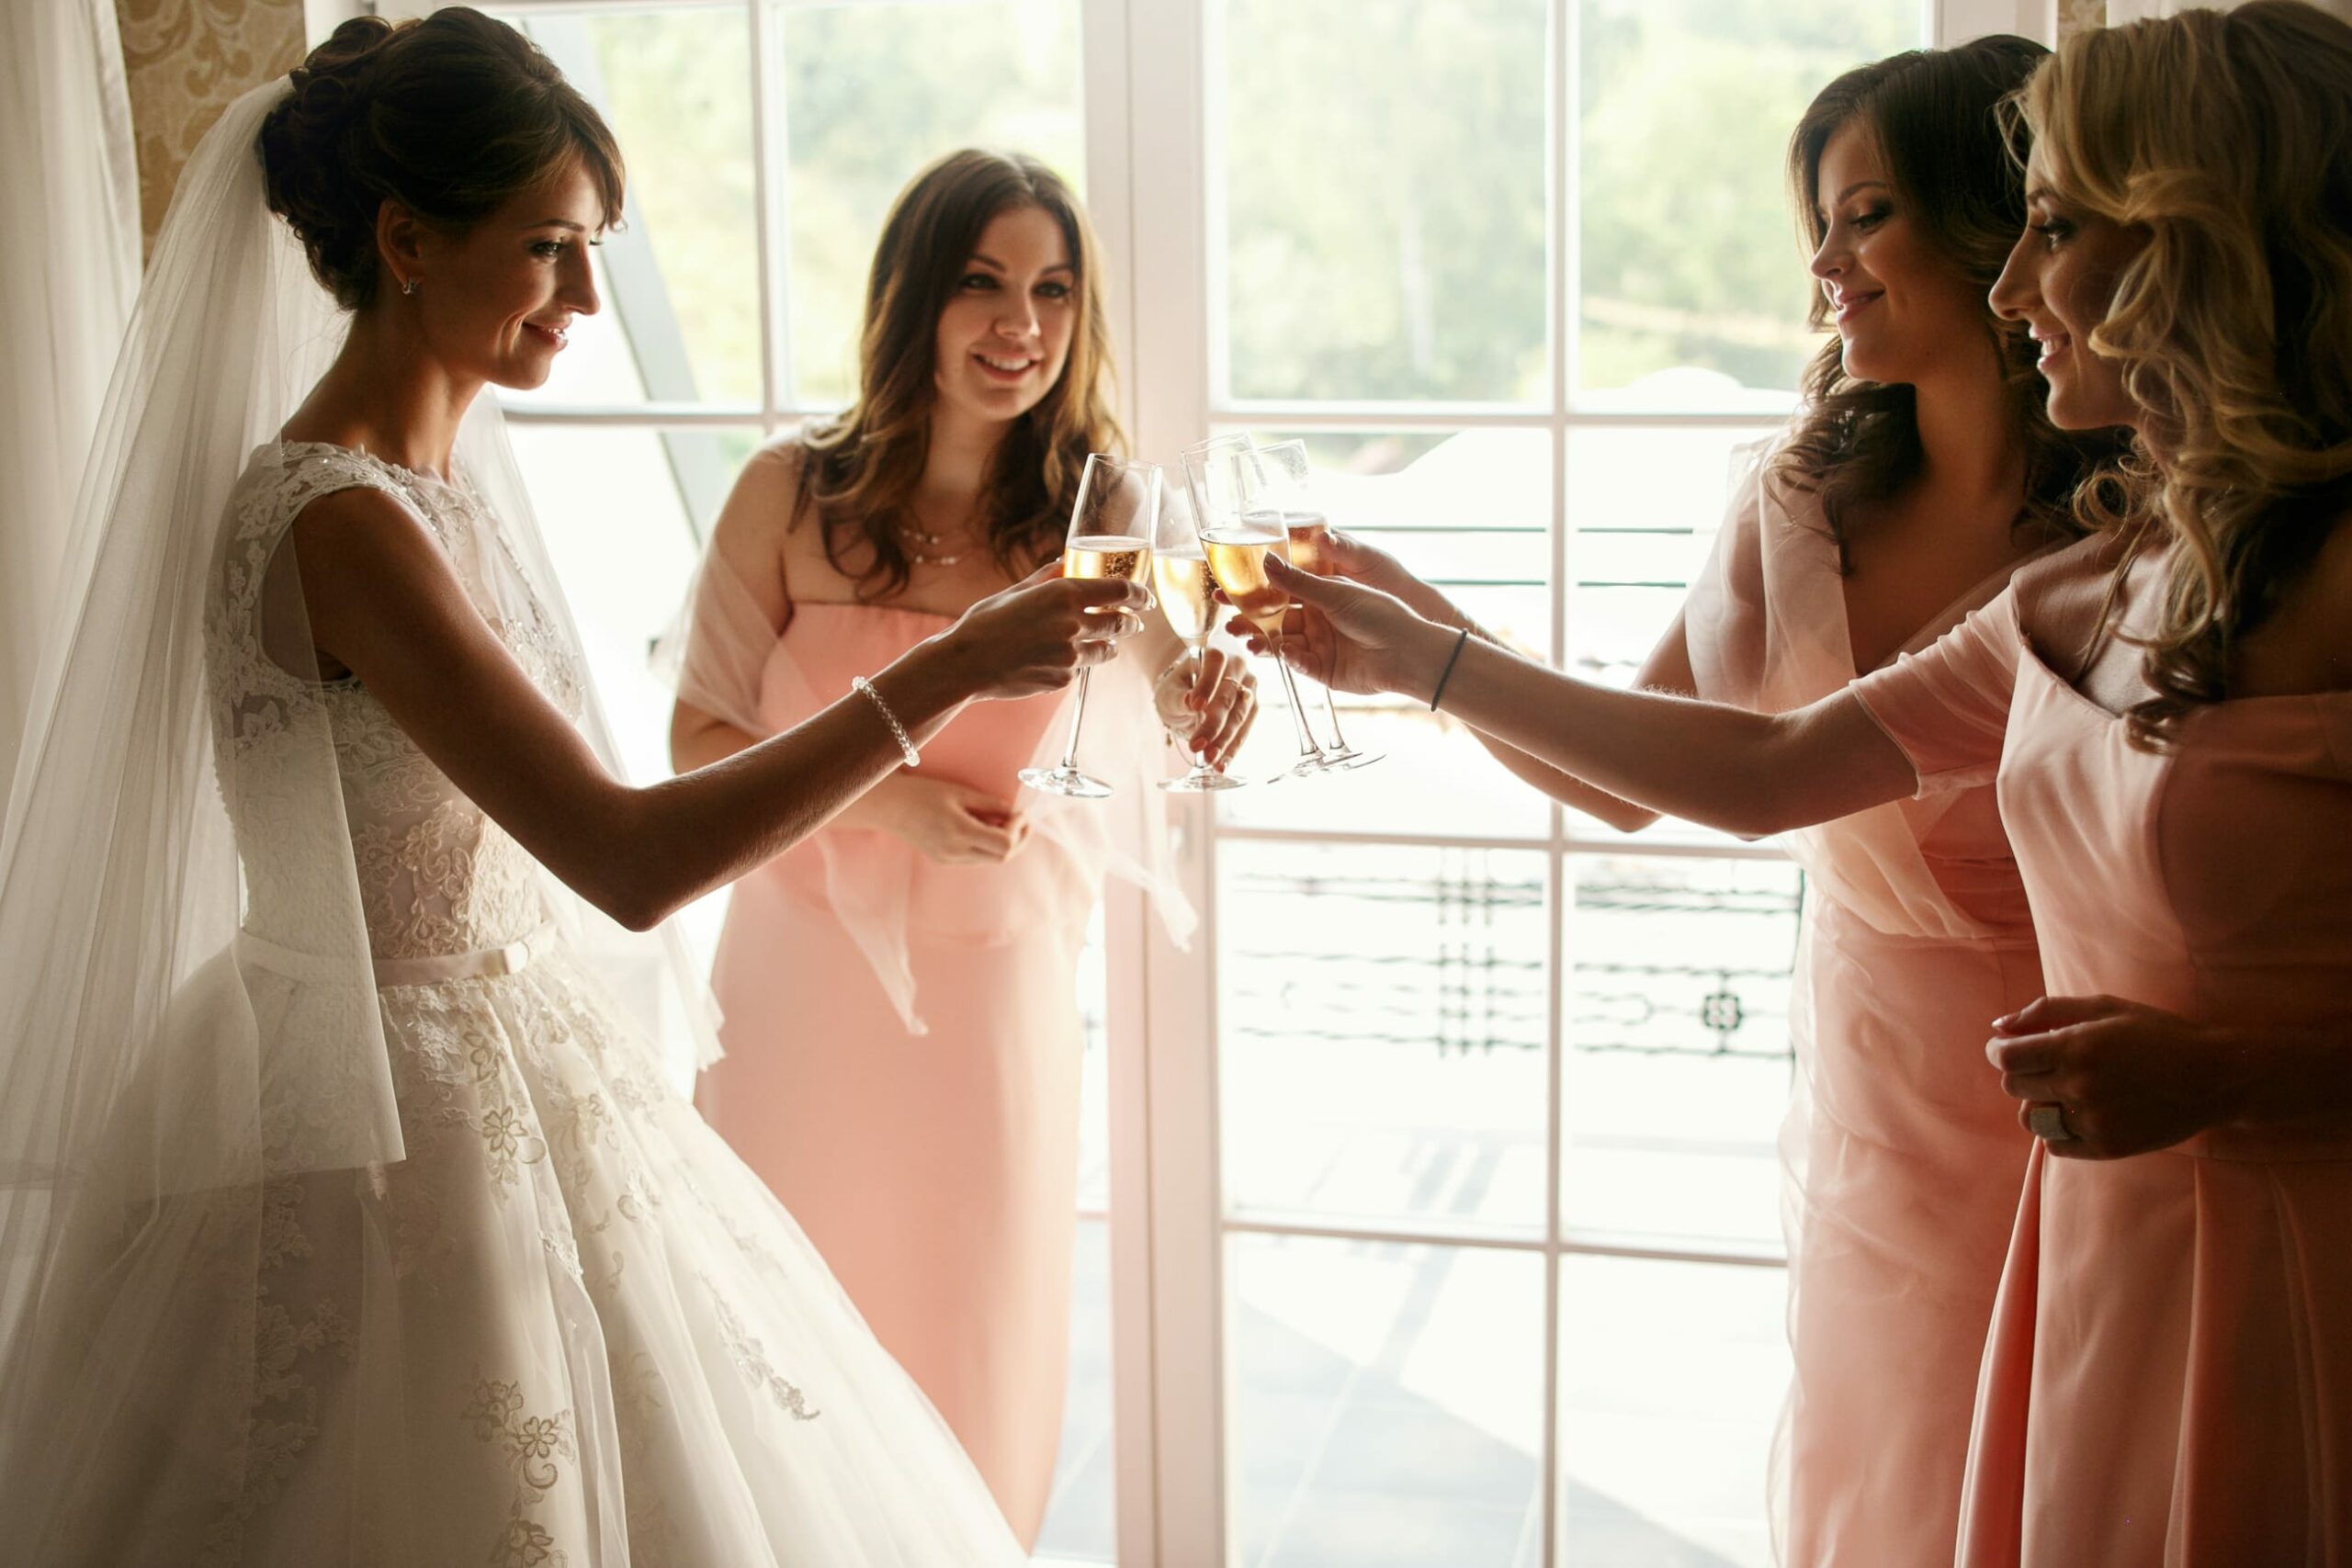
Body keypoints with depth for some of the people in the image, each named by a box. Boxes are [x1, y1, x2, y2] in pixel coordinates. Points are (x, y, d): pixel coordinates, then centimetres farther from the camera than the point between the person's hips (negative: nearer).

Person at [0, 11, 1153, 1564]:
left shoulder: (443, 471, 5)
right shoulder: (335, 521, -24)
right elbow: (626, 861, -30)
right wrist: (945, 674, -28)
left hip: (514, 1073, 9)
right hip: (407, 1130, -9)